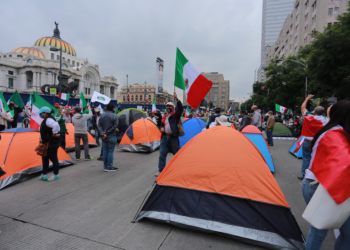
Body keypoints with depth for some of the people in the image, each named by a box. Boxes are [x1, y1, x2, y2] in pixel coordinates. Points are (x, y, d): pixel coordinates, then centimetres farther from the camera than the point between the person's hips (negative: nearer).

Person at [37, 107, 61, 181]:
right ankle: (44, 175, 28)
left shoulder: (48, 120, -20)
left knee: (53, 158, 1)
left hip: (52, 143, -11)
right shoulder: (46, 120, 13)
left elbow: (56, 125, -40)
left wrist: (54, 134, -29)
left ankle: (56, 175, 14)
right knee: (45, 158, 16)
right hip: (47, 143, 11)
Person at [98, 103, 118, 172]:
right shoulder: (114, 116, -9)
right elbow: (115, 126, -12)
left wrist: (103, 133, -8)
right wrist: (107, 132, -7)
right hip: (112, 137, -5)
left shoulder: (102, 116, 4)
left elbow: (99, 125, -1)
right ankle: (109, 167, 6)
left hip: (104, 137, 5)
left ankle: (105, 167, 20)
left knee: (105, 151, 12)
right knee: (110, 151, 1)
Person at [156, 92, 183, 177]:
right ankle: (160, 170, 8)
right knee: (162, 154, 2)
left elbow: (180, 108, -17)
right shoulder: (164, 117, 17)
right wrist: (161, 128, 4)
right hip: (165, 136, 5)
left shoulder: (175, 115, 0)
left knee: (176, 153, 7)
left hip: (173, 137, -5)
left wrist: (176, 99, -23)